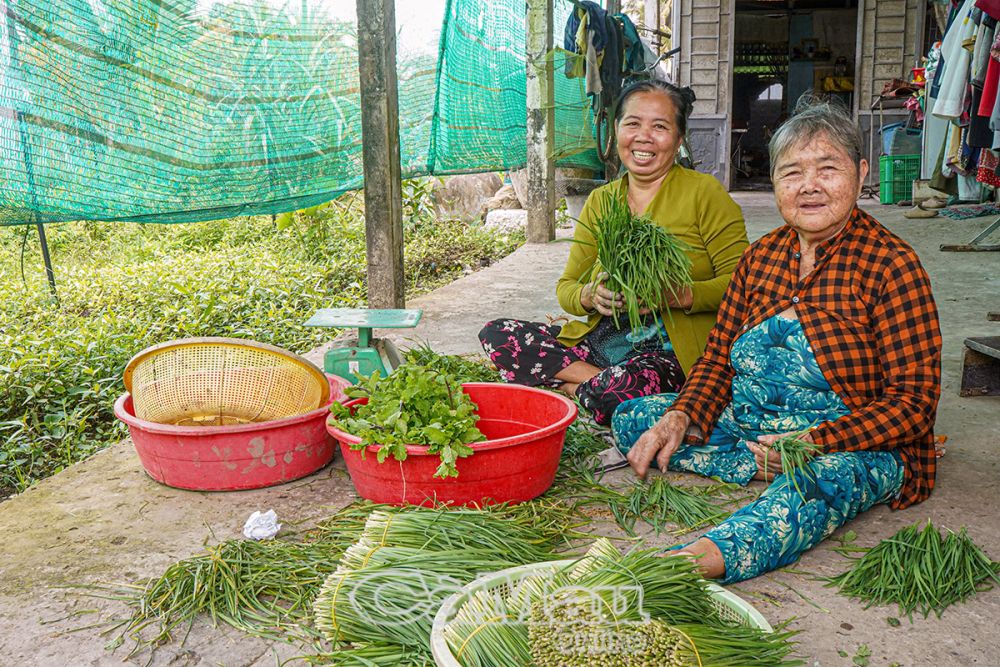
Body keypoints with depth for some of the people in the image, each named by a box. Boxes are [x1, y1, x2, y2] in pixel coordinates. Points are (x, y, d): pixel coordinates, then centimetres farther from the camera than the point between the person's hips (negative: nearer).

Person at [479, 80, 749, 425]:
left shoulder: (704, 192, -1)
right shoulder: (599, 201, 14)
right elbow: (566, 287, 12)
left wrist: (677, 295, -24)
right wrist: (590, 295, -12)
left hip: (672, 353, -6)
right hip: (600, 342, 6)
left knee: (618, 392, -39)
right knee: (495, 334, -12)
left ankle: (589, 386, -7)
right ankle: (594, 379, -15)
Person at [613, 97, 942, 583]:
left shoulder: (891, 265, -9)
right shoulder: (761, 256, 8)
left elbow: (913, 402, -13)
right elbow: (719, 356, 10)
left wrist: (812, 443, -28)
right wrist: (680, 418, -11)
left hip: (851, 441, -6)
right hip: (748, 424, 7)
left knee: (827, 475, -41)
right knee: (631, 418, -6)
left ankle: (693, 561, -63)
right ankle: (768, 470, -16)